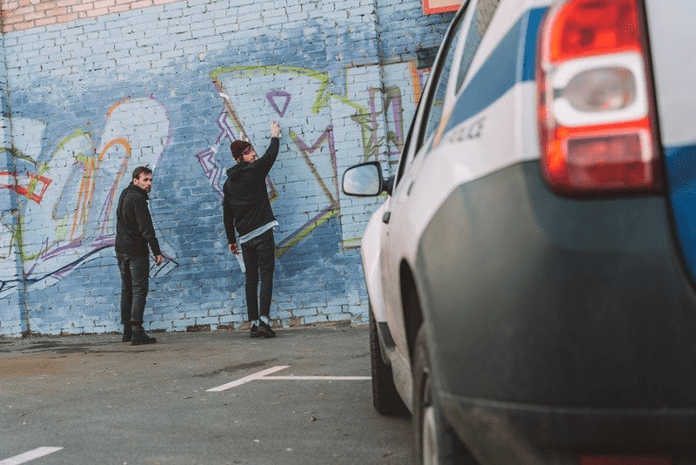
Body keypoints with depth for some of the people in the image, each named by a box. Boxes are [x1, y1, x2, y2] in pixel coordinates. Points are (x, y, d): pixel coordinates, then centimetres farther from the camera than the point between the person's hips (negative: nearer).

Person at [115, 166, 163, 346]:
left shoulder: (124, 195, 14)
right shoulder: (138, 199, -14)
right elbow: (146, 228, -20)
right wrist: (157, 251, -20)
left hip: (121, 250, 9)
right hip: (136, 251, -9)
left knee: (126, 290, 13)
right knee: (139, 290, -9)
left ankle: (127, 331, 15)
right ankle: (136, 332, -15)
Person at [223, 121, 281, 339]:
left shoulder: (228, 183, 14)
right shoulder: (254, 170, -3)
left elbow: (227, 215, 17)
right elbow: (271, 154, 12)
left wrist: (231, 240, 22)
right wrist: (275, 136, 30)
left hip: (245, 237, 6)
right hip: (262, 232, -5)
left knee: (250, 279, 8)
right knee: (266, 275, -6)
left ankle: (253, 323, 5)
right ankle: (264, 320, -17)